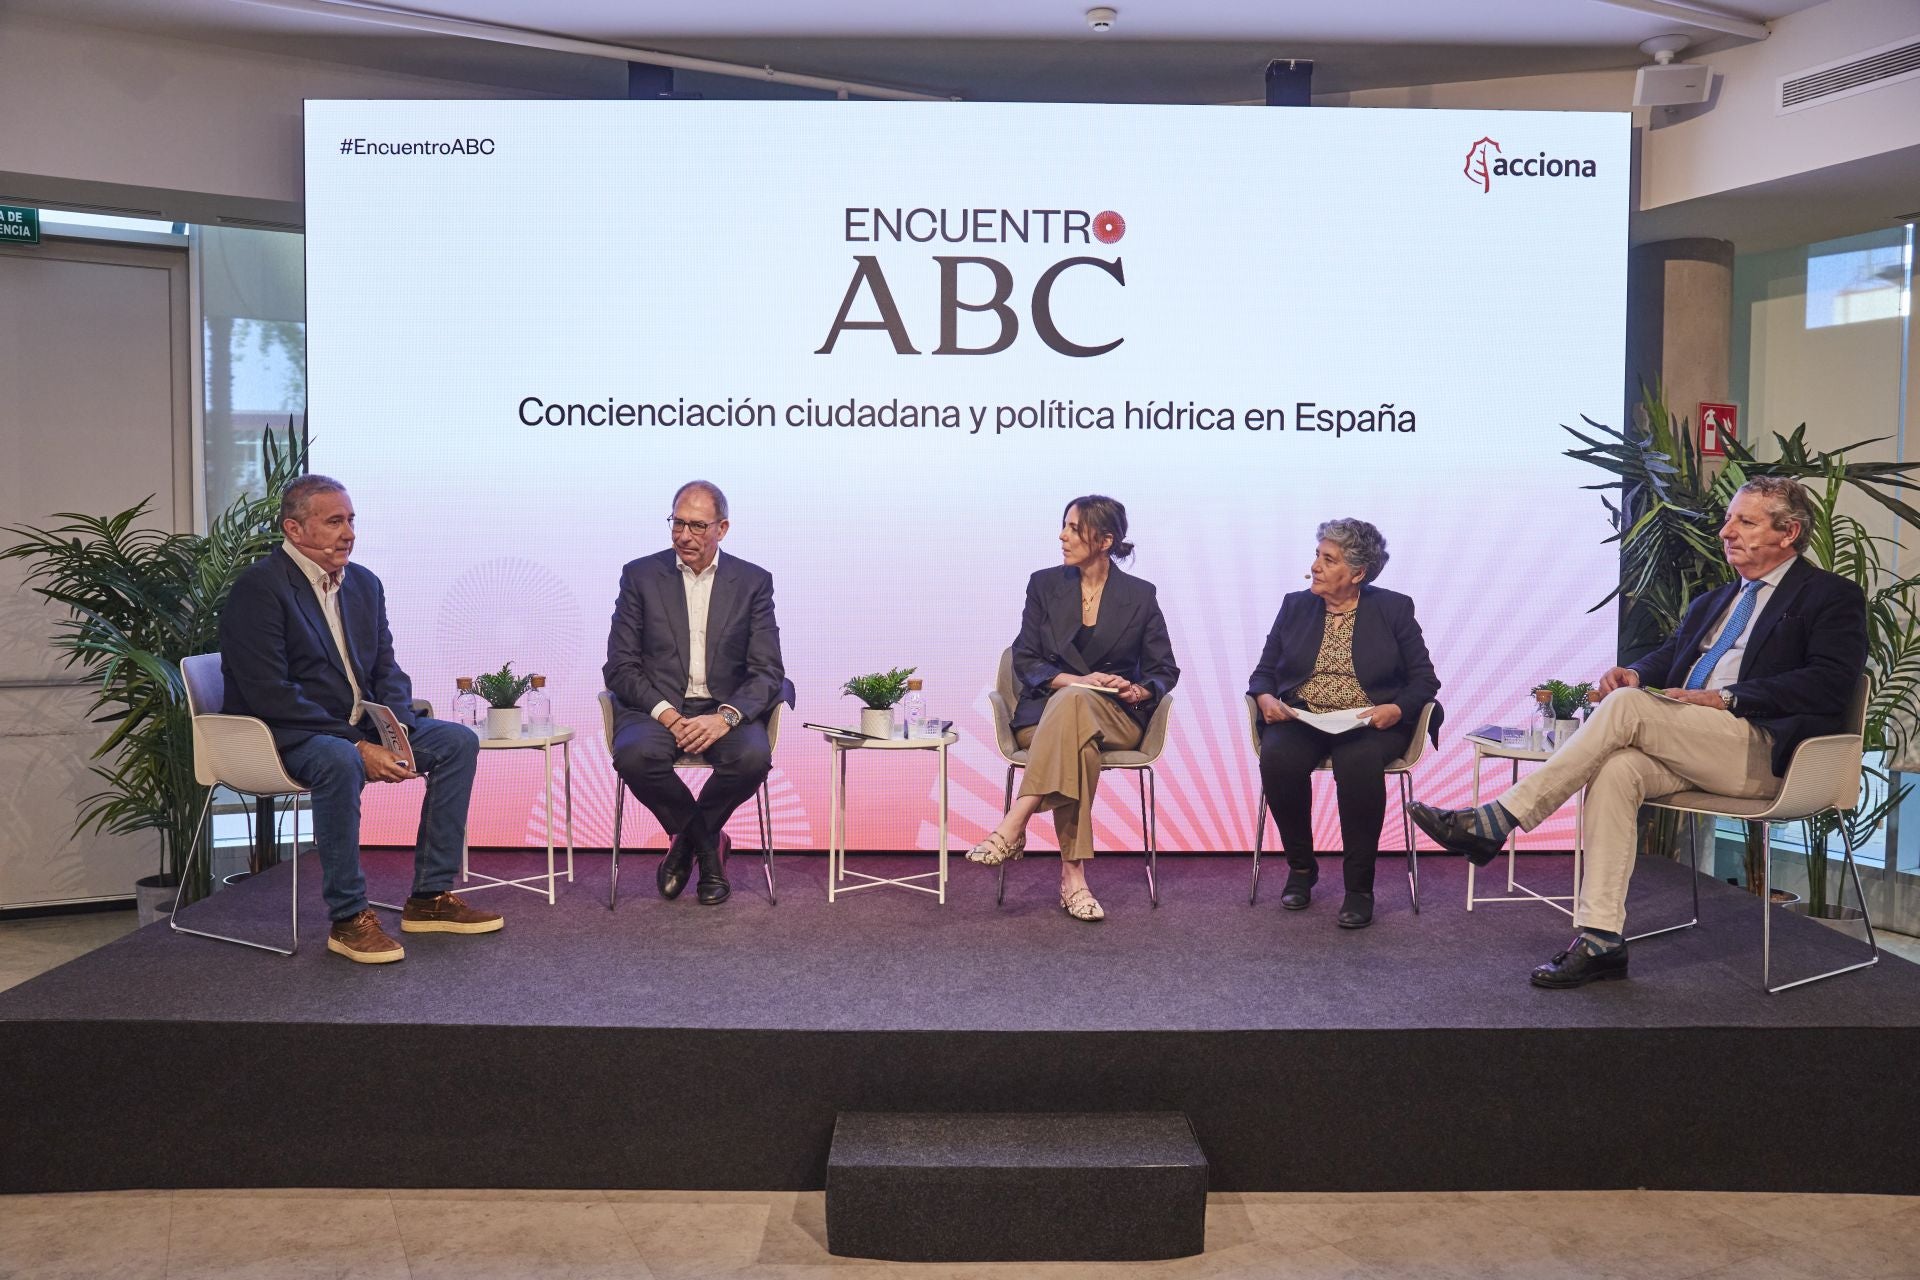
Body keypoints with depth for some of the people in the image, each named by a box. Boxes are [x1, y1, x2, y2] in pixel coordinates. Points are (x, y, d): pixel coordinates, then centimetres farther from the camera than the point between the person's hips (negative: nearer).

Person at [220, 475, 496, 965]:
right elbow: (269, 693, -21)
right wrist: (357, 745, -25)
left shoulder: (364, 584, 10)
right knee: (339, 761, -38)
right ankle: (348, 918, -25)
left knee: (458, 740, -5)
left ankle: (430, 898, -3)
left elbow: (386, 670, 12)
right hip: (285, 735, -8)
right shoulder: (259, 589, -13)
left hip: (360, 727, 8)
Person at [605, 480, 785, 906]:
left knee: (753, 756, -33)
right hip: (656, 708, 0)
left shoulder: (753, 582, 6)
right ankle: (708, 846, -6)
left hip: (725, 710, 0)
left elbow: (768, 672, -2)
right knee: (635, 755, -34)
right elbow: (619, 667, 0)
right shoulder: (640, 576, 5)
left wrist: (725, 716, -22)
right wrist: (667, 715, -17)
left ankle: (686, 837, -1)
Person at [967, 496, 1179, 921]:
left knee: (1073, 704, -39)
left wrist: (1139, 691, -13)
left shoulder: (1140, 595, 6)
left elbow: (1164, 670, 10)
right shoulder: (1044, 584, 8)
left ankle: (1013, 827, -45)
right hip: (1044, 713, 1)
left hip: (1117, 718, -1)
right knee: (1077, 741, -38)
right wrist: (1076, 679, -14)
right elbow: (1024, 660, 3)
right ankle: (1073, 877, -42)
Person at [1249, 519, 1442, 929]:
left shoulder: (1394, 610, 6)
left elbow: (1424, 679, 4)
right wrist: (1265, 698, -10)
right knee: (1277, 757, -32)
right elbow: (1264, 670, 14)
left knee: (1359, 763, -37)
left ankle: (1359, 886, -22)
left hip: (1370, 722, -2)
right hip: (1299, 718, 2)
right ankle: (1300, 867, -8)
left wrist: (1397, 709, -16)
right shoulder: (1296, 606, 13)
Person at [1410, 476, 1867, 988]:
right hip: (1687, 748, 6)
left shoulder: (1832, 596, 6)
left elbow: (1829, 682, -9)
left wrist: (1728, 697, -17)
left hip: (1762, 752, -6)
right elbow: (1666, 658, 21)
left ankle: (1497, 821, -28)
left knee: (1628, 705, -28)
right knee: (1616, 768, -28)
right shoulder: (1712, 602, 27)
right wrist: (1636, 673, -4)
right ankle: (1600, 940, -27)